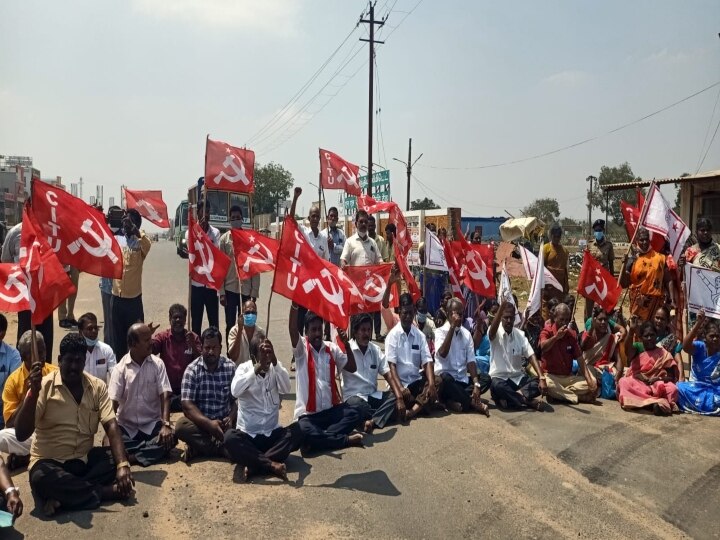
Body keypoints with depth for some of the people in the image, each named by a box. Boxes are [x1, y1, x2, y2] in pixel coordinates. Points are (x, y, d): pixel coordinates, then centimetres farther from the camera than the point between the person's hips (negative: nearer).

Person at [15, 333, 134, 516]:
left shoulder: (98, 386, -2)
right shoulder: (45, 385, -11)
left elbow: (111, 426, -11)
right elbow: (21, 434, -18)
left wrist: (122, 464, -27)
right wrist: (34, 392, -31)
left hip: (85, 459, 4)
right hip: (50, 462, -3)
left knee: (119, 458, -20)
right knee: (41, 478, -36)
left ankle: (63, 494, -23)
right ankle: (105, 491, -21)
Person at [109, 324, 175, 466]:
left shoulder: (158, 364, -3)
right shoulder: (121, 368, -6)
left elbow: (164, 395, -9)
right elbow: (113, 402, -10)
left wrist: (166, 424, -22)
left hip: (152, 424, 1)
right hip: (126, 425, 0)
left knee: (170, 438, -28)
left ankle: (132, 457, -26)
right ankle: (152, 450, -18)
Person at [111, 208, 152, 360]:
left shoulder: (140, 243, -3)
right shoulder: (116, 239, 7)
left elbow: (147, 245, -25)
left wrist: (134, 229, -29)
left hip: (134, 298, -3)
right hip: (116, 297, 3)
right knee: (118, 336, 14)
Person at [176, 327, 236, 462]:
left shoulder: (231, 367, -2)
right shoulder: (192, 369, -7)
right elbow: (187, 405, -14)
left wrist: (231, 418, -23)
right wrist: (209, 423, -26)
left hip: (224, 421, 1)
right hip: (201, 420, -1)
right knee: (180, 426, -32)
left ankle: (199, 447, -20)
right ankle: (222, 448, -25)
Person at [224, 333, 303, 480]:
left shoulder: (275, 368, 1)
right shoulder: (244, 368, -5)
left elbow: (286, 389, -19)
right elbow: (235, 391, -25)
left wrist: (275, 362, -28)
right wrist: (256, 369, -30)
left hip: (272, 434, 2)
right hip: (247, 434, -2)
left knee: (297, 430, -25)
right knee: (230, 437, -33)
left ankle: (253, 464, -27)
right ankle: (272, 464, -29)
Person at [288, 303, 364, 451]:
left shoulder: (331, 348, 9)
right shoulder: (301, 348, -2)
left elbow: (352, 368, 6)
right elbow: (292, 330, -22)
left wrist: (346, 344, -8)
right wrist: (294, 305, -37)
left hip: (331, 409, 4)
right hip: (308, 413, -3)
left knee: (353, 414, -26)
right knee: (304, 432, -34)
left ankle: (320, 438, -19)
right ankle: (346, 439, -18)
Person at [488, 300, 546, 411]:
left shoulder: (520, 334, 5)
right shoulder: (496, 332, -6)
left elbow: (531, 356, -4)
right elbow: (492, 329, -33)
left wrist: (542, 377, -19)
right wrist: (501, 307, -49)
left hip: (518, 377, 4)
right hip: (499, 378, -4)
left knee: (539, 383, -22)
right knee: (497, 386, -38)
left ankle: (511, 398, -28)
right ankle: (530, 402, -25)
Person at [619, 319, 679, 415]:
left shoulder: (664, 354, 11)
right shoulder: (637, 348, 8)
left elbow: (671, 377, 6)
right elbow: (627, 350, -19)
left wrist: (658, 379, -16)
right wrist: (631, 330, -32)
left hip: (658, 386, 0)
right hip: (637, 384, 0)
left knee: (672, 389, -30)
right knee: (623, 382, -34)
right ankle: (657, 402, -41)